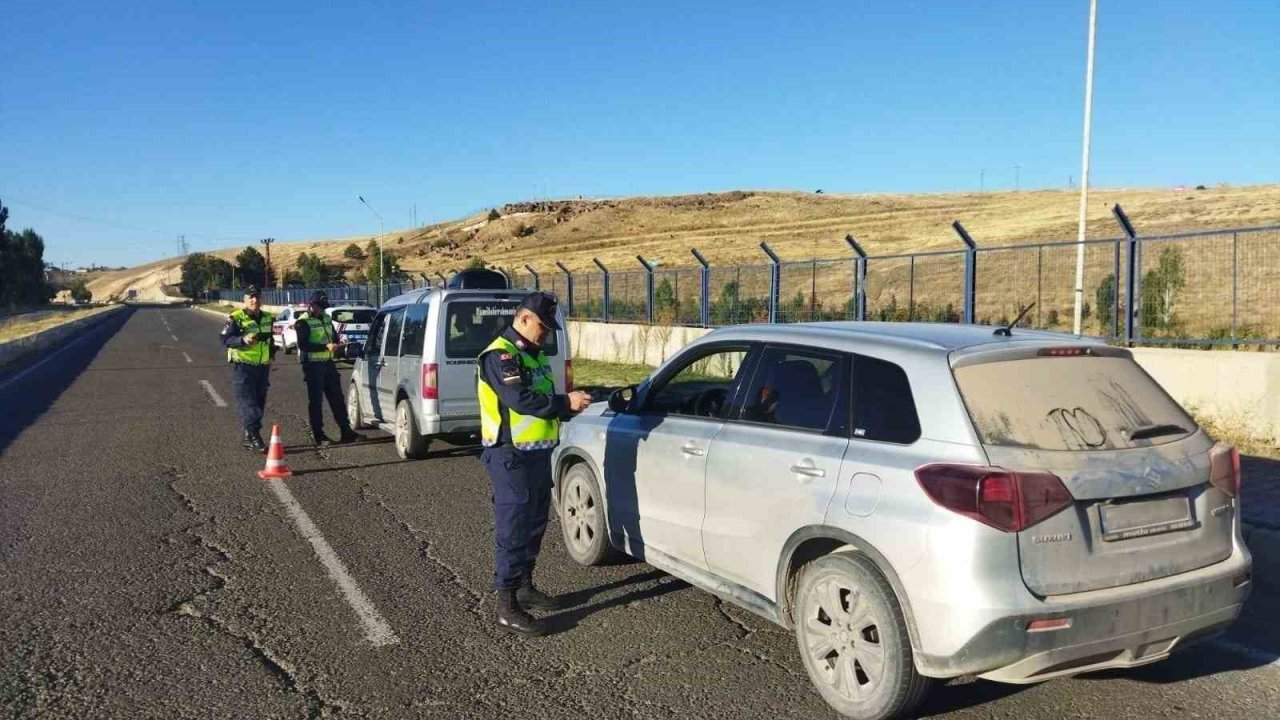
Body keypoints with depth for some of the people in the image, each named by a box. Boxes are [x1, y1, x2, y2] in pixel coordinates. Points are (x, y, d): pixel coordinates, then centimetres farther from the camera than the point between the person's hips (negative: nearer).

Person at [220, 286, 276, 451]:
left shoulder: (269, 318, 12)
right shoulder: (235, 318, -7)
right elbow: (225, 340, -12)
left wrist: (271, 355, 13)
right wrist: (243, 340, -28)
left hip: (263, 367, 7)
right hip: (243, 367, -7)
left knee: (259, 403, 10)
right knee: (248, 403, -11)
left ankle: (248, 437, 22)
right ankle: (255, 438, -14)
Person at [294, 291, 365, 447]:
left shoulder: (326, 318, 13)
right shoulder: (303, 322, -10)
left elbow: (334, 336, 25)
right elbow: (302, 345, -20)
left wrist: (336, 344, 2)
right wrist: (325, 346, -25)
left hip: (328, 363, 7)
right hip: (313, 365, -7)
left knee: (337, 398, 10)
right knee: (316, 401, -1)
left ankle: (346, 431, 16)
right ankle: (318, 436, 6)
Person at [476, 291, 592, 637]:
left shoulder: (533, 354, 16)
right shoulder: (500, 355, -15)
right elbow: (520, 399, -26)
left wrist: (571, 403, 1)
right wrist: (566, 402, -22)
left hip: (538, 452, 10)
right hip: (511, 456, -10)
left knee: (535, 523, 18)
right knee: (513, 528, -6)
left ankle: (525, 586, 32)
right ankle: (507, 605, 0)